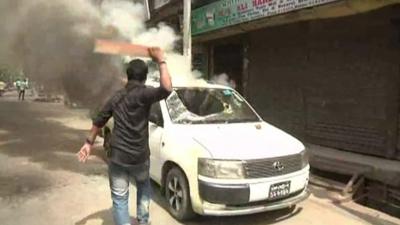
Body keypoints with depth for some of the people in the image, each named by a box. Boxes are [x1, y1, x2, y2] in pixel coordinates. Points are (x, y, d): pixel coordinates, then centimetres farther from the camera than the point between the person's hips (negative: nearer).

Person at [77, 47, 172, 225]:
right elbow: (166, 89, -30)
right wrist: (161, 61, -20)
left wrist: (89, 142, 28)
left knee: (119, 198, 9)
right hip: (140, 156, -2)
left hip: (117, 156, 2)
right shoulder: (143, 94, -12)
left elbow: (99, 121, 15)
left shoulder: (116, 98, 7)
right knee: (144, 186, 28)